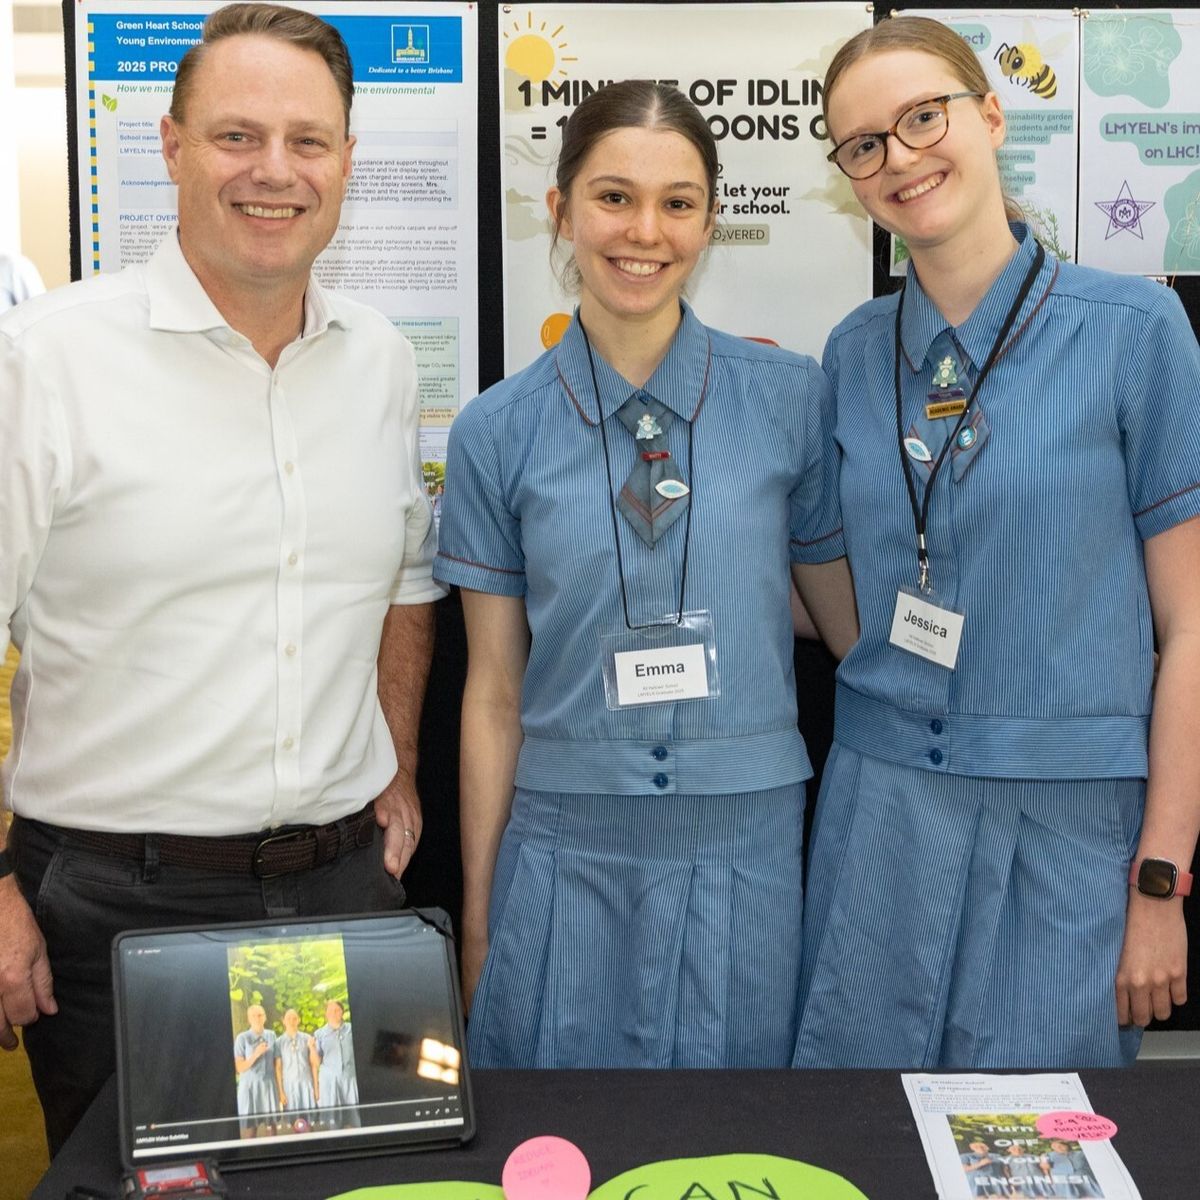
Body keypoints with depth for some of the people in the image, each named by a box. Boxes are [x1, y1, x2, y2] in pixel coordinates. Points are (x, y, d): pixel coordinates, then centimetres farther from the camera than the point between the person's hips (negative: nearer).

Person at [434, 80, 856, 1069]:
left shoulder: (790, 399, -2)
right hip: (565, 852, 0)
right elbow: (494, 692, 3)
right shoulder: (499, 432, -1)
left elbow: (856, 625, 6)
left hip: (745, 848, 0)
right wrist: (477, 911, 6)